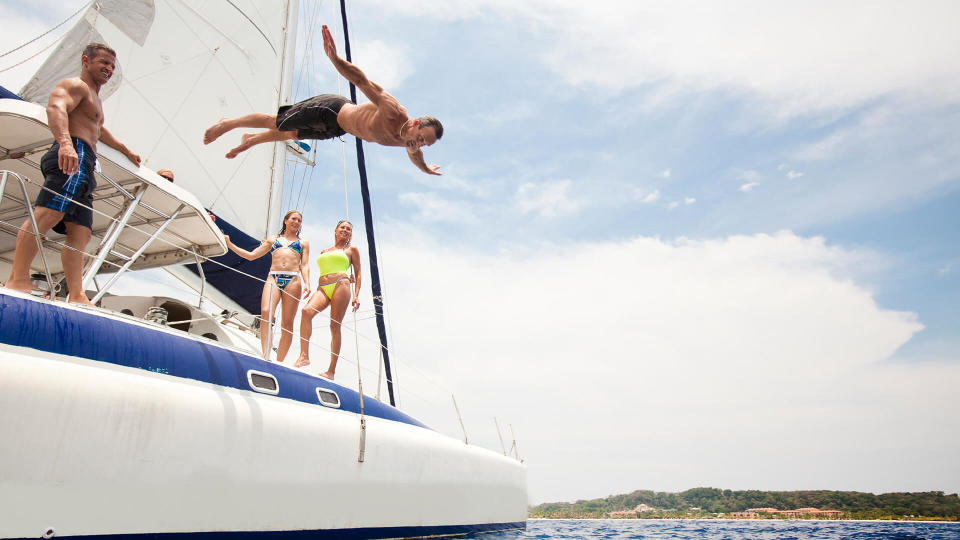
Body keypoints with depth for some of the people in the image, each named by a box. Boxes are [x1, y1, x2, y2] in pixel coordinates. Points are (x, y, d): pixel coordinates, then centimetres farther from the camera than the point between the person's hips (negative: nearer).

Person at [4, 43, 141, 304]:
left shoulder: (94, 98, 37)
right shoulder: (76, 85, 5)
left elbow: (99, 130, 56)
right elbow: (56, 108, -17)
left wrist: (126, 150, 67)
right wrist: (65, 143, -35)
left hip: (83, 167, 10)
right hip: (73, 155, -10)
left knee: (80, 232, -1)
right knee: (49, 213, -27)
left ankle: (76, 296, -7)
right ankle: (17, 280, -36)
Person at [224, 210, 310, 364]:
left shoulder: (303, 243, 23)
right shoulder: (272, 240, 26)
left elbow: (304, 265, 12)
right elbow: (251, 255, 24)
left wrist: (306, 283, -6)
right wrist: (229, 244, 19)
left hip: (293, 280, -1)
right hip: (273, 278, 1)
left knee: (287, 322, -9)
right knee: (266, 312, -25)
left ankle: (279, 361, -9)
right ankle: (265, 355, -31)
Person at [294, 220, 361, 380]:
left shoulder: (352, 249, 17)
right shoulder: (324, 251, 29)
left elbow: (358, 274, 12)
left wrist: (356, 295, 1)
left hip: (340, 285, -3)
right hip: (322, 288, 4)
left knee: (335, 326, -12)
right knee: (306, 311, -26)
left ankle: (331, 370, -12)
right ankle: (304, 355, -29)